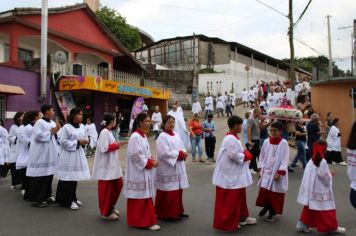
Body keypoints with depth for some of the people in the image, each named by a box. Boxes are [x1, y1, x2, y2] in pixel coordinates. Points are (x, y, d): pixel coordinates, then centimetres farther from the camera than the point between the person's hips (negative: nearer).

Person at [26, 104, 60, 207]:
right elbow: (38, 136, -21)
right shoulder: (39, 122, -10)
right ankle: (39, 198, 7)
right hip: (41, 154, -8)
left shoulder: (53, 123, 12)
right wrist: (51, 132, -14)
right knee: (41, 176, -3)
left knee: (49, 175, 13)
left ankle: (47, 195, 24)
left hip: (51, 153, 8)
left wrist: (57, 131, -3)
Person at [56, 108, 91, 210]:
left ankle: (73, 198, 25)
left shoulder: (82, 127, 9)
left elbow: (86, 138, 17)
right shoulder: (66, 127, -11)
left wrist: (85, 142, -6)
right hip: (68, 156, -6)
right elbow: (63, 141, -15)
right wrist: (78, 142, -17)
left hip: (79, 155, 6)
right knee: (68, 178, -4)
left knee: (75, 177, 12)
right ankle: (68, 201, 6)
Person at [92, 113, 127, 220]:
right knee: (106, 188, 1)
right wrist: (116, 145, -15)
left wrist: (117, 144, 3)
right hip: (105, 165, -10)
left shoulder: (109, 132, 11)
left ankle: (110, 207, 31)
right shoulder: (104, 132, -17)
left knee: (118, 184, 15)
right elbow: (104, 148, -22)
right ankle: (105, 212, 13)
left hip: (113, 164, 10)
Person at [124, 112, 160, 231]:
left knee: (145, 196, 15)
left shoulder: (143, 136, 10)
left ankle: (146, 220, 25)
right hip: (138, 172, -9)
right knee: (139, 197, 1)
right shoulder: (135, 137, -18)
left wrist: (151, 161, 1)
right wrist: (150, 163, -15)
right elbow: (136, 156, -22)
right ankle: (141, 221, 10)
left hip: (144, 171, 9)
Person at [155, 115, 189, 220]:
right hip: (167, 169, -8)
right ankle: (166, 213, 10)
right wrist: (179, 154, -16)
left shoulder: (176, 135, 12)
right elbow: (165, 153, -20)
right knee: (168, 192, -3)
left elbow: (182, 147, 15)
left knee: (178, 190, 14)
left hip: (178, 168, 8)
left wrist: (183, 154, -8)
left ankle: (177, 211, 27)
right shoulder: (162, 137, -12)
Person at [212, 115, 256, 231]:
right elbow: (234, 155, -26)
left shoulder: (233, 138, 12)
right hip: (230, 175, -10)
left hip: (235, 174, 11)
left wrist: (244, 154, 3)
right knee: (229, 200, 2)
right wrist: (246, 155, -12)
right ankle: (226, 223, 14)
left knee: (239, 197, 21)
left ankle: (242, 217, 35)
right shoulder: (230, 139, -21)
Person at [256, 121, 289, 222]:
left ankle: (273, 211, 25)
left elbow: (285, 159, -12)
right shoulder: (266, 142, 1)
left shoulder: (284, 143, -10)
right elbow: (262, 156, 8)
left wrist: (280, 172, -17)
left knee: (275, 193, 7)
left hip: (277, 173, -3)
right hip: (266, 171, 3)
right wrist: (260, 169, 3)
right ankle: (266, 207, 31)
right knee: (264, 191, 5)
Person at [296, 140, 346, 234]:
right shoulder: (322, 162, -18)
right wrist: (330, 175, 5)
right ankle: (332, 227, 21)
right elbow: (326, 178, -16)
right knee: (326, 210, 8)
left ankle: (303, 223, 14)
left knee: (309, 208, 14)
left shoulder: (311, 161, 2)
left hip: (310, 191, 7)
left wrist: (328, 173, 12)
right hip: (320, 191, -6)